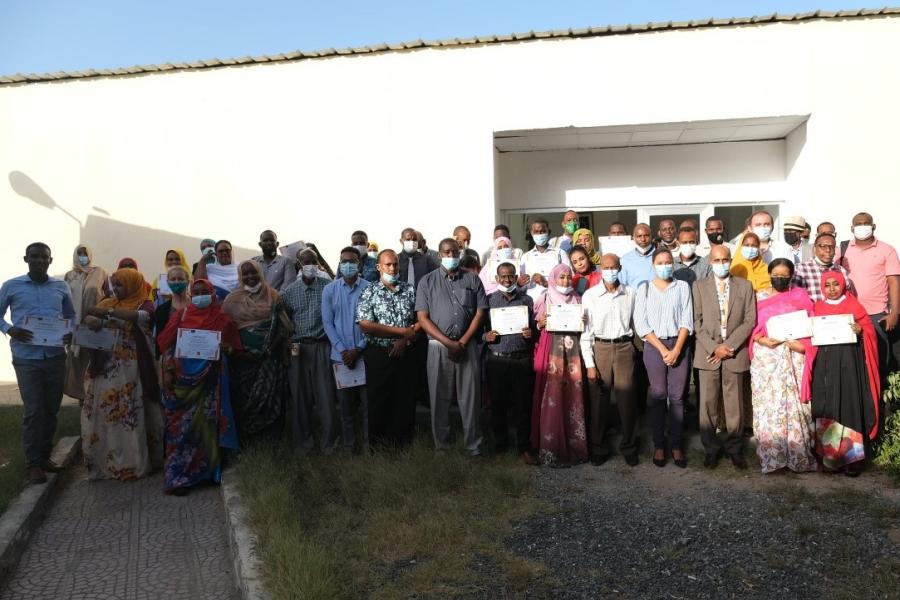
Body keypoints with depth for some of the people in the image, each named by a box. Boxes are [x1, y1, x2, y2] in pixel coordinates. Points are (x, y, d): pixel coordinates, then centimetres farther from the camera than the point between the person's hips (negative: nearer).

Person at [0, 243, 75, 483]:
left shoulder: (61, 287, 7)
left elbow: (71, 315, 17)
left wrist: (71, 333, -3)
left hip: (56, 357, 3)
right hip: (26, 358, -3)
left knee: (51, 409, 10)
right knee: (33, 411, -3)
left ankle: (45, 456, 25)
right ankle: (33, 463, 9)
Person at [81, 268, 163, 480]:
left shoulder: (145, 305, 0)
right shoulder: (107, 303, 15)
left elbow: (142, 317, -21)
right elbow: (86, 317, 5)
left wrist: (109, 312, -26)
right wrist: (92, 320, -18)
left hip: (131, 369, -5)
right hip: (105, 367, 5)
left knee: (130, 414, -4)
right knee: (104, 412, 4)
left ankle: (133, 462, 5)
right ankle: (104, 460, 16)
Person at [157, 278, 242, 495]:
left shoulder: (222, 318, 4)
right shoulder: (181, 315, 6)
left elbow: (231, 347, 9)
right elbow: (167, 345, 4)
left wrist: (219, 348, -10)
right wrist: (167, 371, -4)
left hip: (208, 379, 0)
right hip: (183, 377, 0)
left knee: (205, 423, 3)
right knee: (181, 425, 1)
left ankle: (206, 468, 16)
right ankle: (179, 475, 8)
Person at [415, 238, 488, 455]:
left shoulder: (473, 280, 9)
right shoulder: (427, 281, 5)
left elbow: (480, 313, 4)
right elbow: (423, 318, -1)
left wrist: (462, 342, -7)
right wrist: (449, 343, -10)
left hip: (468, 345, 1)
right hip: (438, 346, 0)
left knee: (470, 397, 2)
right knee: (439, 398, 5)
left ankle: (474, 445, 11)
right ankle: (441, 445, 16)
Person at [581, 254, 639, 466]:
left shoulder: (630, 294, 4)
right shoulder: (590, 295, -1)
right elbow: (585, 331, -1)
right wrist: (589, 364, -4)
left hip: (625, 348, 1)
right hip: (600, 348, -1)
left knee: (627, 399, 3)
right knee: (598, 400, 4)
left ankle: (629, 446, 21)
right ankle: (598, 447, 18)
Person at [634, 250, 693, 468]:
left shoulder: (683, 287, 8)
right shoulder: (644, 289, 5)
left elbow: (687, 321, 1)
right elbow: (641, 323, -3)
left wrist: (676, 349, -9)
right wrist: (662, 349, -9)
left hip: (679, 345, 1)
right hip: (654, 346, -1)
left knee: (677, 397, 2)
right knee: (658, 396, 1)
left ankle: (676, 444, 10)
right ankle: (659, 445, 8)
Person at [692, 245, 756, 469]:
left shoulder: (745, 286, 8)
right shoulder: (699, 285, 7)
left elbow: (750, 321, 2)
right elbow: (697, 321, 1)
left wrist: (729, 346, -8)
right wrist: (714, 347, -9)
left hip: (735, 353, 0)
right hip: (708, 352, 0)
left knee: (735, 404, 4)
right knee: (708, 403, 1)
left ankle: (735, 448, 18)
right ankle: (711, 448, 14)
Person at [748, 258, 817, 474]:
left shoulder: (800, 297, 10)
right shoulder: (759, 298, 11)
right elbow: (752, 327, 7)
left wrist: (801, 344, -13)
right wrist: (763, 340, -12)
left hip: (792, 357, 0)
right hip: (766, 358, 1)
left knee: (793, 404, -4)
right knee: (767, 405, -2)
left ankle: (798, 455, 3)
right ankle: (770, 454, 3)